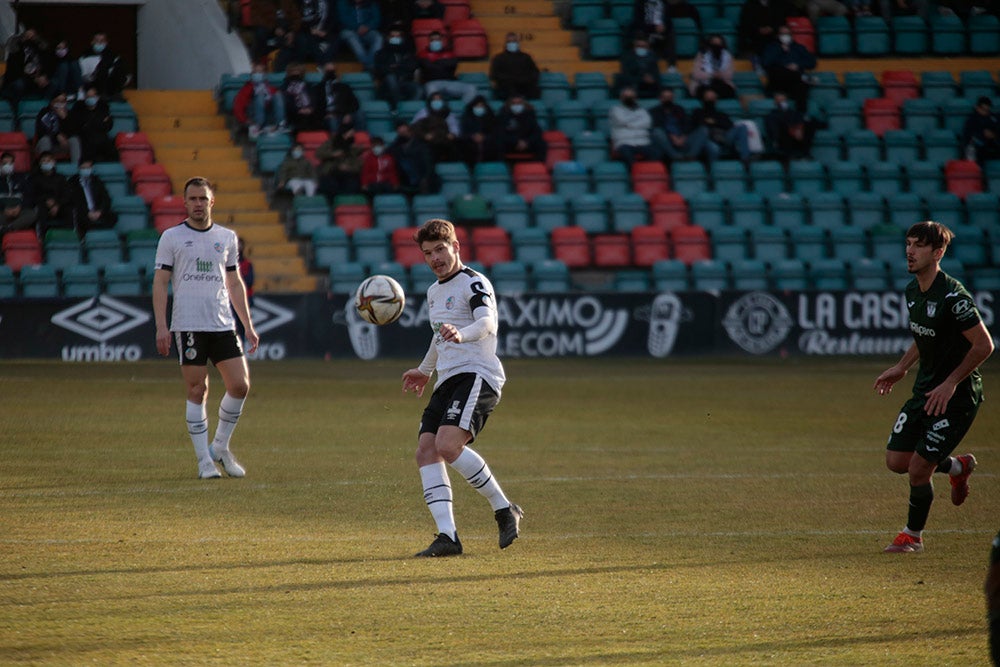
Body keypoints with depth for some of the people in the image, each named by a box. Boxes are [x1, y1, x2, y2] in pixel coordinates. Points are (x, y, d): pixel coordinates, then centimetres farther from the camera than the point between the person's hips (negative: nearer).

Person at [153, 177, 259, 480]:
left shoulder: (227, 237, 13)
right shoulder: (171, 237, 3)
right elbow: (160, 283, 1)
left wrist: (248, 325, 15)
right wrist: (161, 326, -8)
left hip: (223, 325, 3)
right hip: (188, 326, -3)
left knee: (240, 386, -5)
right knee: (197, 391, -3)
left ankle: (220, 447, 15)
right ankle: (204, 460, 4)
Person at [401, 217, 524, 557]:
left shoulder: (474, 283, -7)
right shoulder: (434, 292, 21)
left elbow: (487, 323, -26)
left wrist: (461, 334, -47)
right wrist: (425, 370, 51)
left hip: (477, 375, -9)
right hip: (447, 381, 9)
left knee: (448, 445, -26)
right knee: (426, 450, -8)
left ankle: (505, 510, -13)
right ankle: (447, 536, -13)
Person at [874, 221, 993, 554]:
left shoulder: (953, 296, -23)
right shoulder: (913, 290, 4)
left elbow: (984, 345, -20)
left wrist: (950, 384, -20)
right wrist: (901, 367, 13)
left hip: (956, 397, -8)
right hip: (926, 389, 8)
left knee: (918, 470, -9)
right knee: (896, 461, 6)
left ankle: (913, 535, 15)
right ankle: (958, 467, 33)